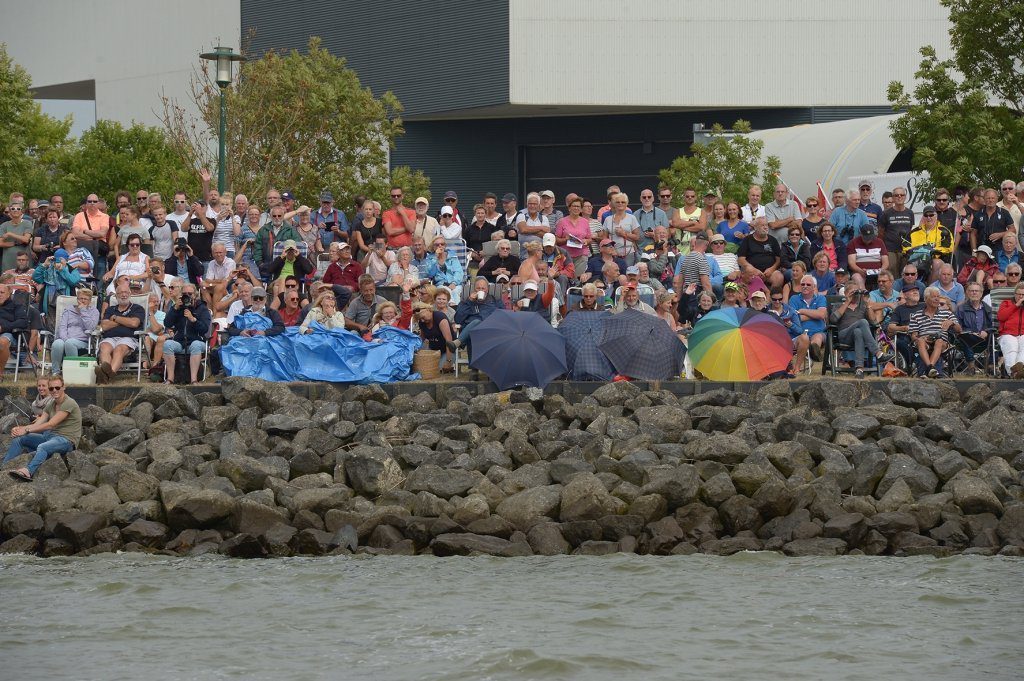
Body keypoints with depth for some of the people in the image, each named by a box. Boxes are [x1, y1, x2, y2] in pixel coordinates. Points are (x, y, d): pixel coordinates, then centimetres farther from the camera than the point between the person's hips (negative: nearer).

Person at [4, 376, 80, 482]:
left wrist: (26, 430, -22)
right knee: (18, 439, 2)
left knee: (42, 447, -40)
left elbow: (50, 425, -20)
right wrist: (20, 429, -17)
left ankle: (28, 472, -66)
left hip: (67, 440, -9)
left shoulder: (69, 404, -13)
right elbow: (37, 424, 3)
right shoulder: (50, 405, 14)